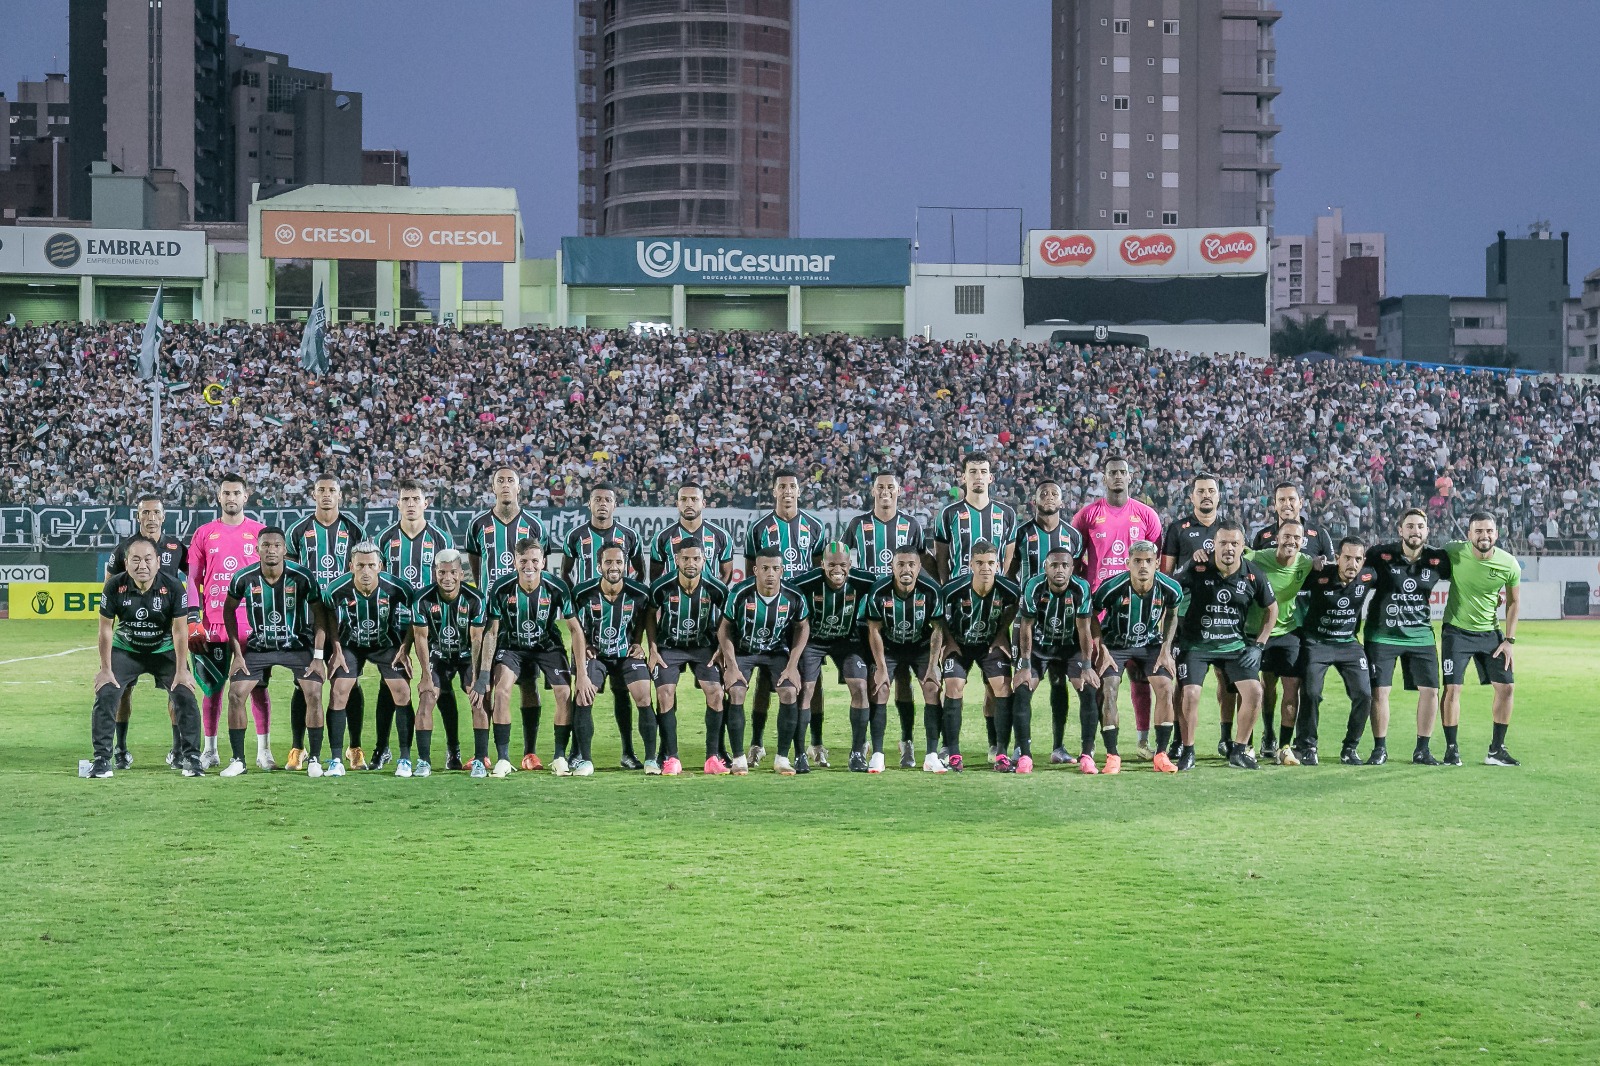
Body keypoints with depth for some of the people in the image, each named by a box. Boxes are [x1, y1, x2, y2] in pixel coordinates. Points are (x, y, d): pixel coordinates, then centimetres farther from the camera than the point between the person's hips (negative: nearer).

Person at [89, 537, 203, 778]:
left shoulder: (172, 586, -23)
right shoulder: (115, 586, -22)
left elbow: (180, 630, -16)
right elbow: (106, 628, -12)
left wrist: (181, 670, -16)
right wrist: (106, 669, -12)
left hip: (164, 650, 0)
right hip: (125, 649, 0)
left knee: (184, 695, -13)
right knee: (105, 694, -14)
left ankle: (190, 757, 0)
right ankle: (102, 759, -4)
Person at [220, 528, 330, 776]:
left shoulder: (302, 577, -19)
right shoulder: (244, 578, -15)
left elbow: (320, 614, -8)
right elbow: (229, 610, 2)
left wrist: (318, 656, -12)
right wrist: (237, 653, -2)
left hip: (298, 645, -1)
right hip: (258, 646, 1)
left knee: (314, 693, -17)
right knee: (236, 694, -11)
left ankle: (314, 759, -3)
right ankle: (238, 760, 2)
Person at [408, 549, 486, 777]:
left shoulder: (475, 599, -21)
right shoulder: (423, 600, -21)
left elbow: (477, 640, -17)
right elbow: (420, 638, -12)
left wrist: (476, 679, -21)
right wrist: (426, 676, -15)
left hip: (467, 655, 0)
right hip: (437, 655, 0)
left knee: (479, 700, -16)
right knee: (426, 698, -16)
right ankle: (423, 760, -12)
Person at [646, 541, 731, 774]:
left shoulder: (716, 589, -17)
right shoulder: (661, 586, -19)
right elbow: (650, 615, 0)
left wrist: (720, 648, -6)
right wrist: (653, 649, -5)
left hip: (703, 646, 1)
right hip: (669, 647, -1)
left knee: (715, 693, -14)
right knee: (665, 695, -15)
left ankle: (713, 757, -6)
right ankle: (671, 758, -7)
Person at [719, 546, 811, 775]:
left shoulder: (794, 598, -17)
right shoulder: (740, 593, -23)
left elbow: (802, 627, 0)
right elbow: (725, 629, -10)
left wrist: (792, 666, -6)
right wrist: (731, 667, -15)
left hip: (777, 651, 1)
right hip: (742, 650, -1)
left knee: (790, 693, -19)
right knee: (736, 692, -22)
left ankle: (783, 757, -6)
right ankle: (739, 758, -12)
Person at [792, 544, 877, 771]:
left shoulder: (862, 582, -23)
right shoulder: (807, 583, -27)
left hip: (847, 640, 1)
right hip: (813, 639, -1)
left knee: (860, 688, -11)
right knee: (805, 691, -10)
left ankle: (858, 753, -3)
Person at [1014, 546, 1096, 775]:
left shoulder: (1081, 588, -22)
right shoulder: (1034, 587, -24)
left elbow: (1083, 629, -15)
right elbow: (1026, 627, -15)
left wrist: (1086, 667, -15)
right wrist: (1025, 666, -15)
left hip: (1069, 646, 0)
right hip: (1037, 645, 0)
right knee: (1021, 691, -15)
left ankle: (1087, 754, -9)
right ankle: (1024, 756, -10)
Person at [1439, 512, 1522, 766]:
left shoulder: (1509, 564, -12)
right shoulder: (1453, 552, -18)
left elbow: (1513, 601, 3)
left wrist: (1509, 639, -1)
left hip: (1490, 632, 3)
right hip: (1456, 631, -3)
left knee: (1506, 686, 0)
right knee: (1452, 687, -10)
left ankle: (1496, 750, 12)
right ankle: (1451, 749, 3)